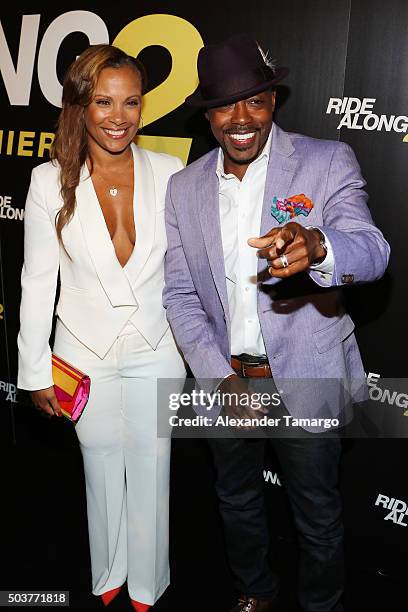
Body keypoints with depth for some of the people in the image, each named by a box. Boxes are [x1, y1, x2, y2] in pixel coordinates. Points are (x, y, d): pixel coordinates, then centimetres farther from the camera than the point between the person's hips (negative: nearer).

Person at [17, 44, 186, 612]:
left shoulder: (170, 173, -9)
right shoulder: (51, 181, -10)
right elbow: (37, 282, -5)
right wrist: (36, 371, -2)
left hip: (156, 351, 0)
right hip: (86, 354, 0)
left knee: (151, 471, 16)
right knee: (102, 469, 20)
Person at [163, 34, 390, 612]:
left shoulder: (328, 161, -10)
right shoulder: (184, 188, -1)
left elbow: (372, 252, -24)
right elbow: (180, 294, -1)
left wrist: (317, 247, -47)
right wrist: (221, 378, -11)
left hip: (306, 379, -3)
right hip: (222, 377, 4)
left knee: (318, 516, 15)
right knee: (237, 501, 25)